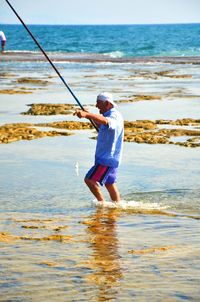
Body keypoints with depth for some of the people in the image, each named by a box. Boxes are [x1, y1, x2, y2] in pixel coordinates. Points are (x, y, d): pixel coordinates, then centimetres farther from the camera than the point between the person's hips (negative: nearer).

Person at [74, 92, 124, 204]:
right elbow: (102, 126, 32)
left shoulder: (115, 115, -19)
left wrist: (86, 114, -58)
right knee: (110, 183, 19)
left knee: (90, 180, -11)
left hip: (108, 157, -11)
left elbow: (105, 121, -44)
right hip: (109, 157, 11)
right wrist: (91, 117, 15)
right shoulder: (110, 115, 13)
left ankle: (102, 203, -4)